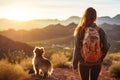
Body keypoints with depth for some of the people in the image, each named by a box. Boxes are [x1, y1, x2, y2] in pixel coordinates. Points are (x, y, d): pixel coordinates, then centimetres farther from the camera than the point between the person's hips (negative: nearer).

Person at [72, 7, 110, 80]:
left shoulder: (80, 31, -13)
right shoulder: (100, 31, -11)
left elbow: (77, 49, -11)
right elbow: (106, 47, -8)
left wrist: (75, 65, -1)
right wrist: (101, 58, 12)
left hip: (83, 62, -1)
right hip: (97, 63, 1)